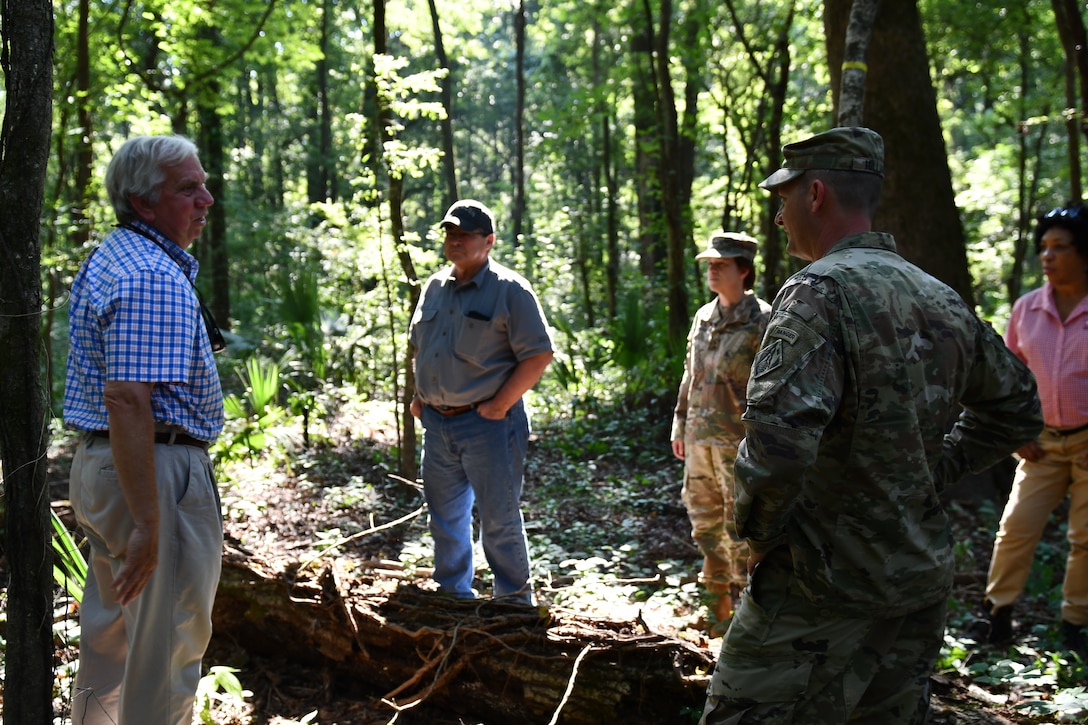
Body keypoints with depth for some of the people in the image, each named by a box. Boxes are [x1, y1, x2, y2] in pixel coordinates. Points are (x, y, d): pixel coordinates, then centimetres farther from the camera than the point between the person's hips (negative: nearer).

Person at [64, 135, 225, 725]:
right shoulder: (157, 278, -20)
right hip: (157, 472, -10)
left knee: (110, 631, 21)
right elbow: (126, 400, -28)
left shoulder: (107, 258, 13)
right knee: (168, 645, 0)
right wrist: (148, 525, -28)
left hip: (96, 464, 10)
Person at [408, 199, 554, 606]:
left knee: (499, 519, 0)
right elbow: (419, 345, 25)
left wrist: (499, 406, -15)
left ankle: (514, 600, 14)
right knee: (445, 515, 15)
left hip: (488, 424, -7)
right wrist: (419, 396, 12)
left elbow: (539, 354, -13)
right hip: (437, 423, 7)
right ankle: (452, 595, 29)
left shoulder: (509, 291, -9)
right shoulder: (435, 288, 13)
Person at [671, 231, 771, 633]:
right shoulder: (703, 317, 12)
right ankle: (717, 601, 26)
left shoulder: (761, 321, -9)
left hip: (738, 440, -7)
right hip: (700, 437, 7)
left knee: (739, 528, -1)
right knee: (704, 522, 14)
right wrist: (680, 425, 19)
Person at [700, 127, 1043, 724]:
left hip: (826, 586, -8)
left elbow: (778, 437, -31)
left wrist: (759, 534, -14)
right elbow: (1016, 410, 21)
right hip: (923, 584, 8)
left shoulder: (820, 291, -17)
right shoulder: (942, 300, 8)